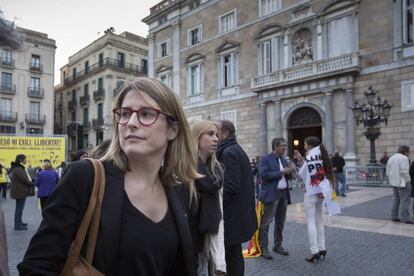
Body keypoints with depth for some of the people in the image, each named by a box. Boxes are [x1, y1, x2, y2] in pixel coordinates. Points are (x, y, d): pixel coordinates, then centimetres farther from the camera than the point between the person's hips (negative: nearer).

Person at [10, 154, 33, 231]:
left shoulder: (20, 168, 13)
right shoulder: (18, 169, -20)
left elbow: (26, 178, 14)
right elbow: (24, 180, -20)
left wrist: (30, 183, 1)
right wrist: (31, 184, -5)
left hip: (20, 191, 10)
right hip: (20, 191, -10)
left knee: (20, 207, 18)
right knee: (19, 208, -3)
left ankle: (19, 222, 30)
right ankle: (17, 225, 3)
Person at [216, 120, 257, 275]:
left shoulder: (229, 153, -17)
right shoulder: (236, 149, 14)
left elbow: (230, 186, -25)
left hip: (232, 215, -10)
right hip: (239, 212, 10)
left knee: (232, 255, 2)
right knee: (234, 253, 20)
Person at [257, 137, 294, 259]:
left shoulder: (284, 160, 15)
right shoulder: (265, 159, -8)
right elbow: (264, 174, -19)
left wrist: (289, 172, -2)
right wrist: (281, 172, -17)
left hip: (284, 193, 8)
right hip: (271, 194, -8)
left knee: (280, 222, 14)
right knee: (266, 222, -4)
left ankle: (278, 245, 27)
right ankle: (263, 248, 4)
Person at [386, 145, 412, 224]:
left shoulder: (391, 158, 12)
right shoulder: (404, 158, -12)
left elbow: (388, 173, 12)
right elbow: (404, 172, -22)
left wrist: (392, 181, 17)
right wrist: (408, 181, -12)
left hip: (394, 183, 8)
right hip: (402, 183, -8)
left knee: (396, 199, 14)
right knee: (405, 201, -4)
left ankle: (394, 216, 16)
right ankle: (404, 218, -3)